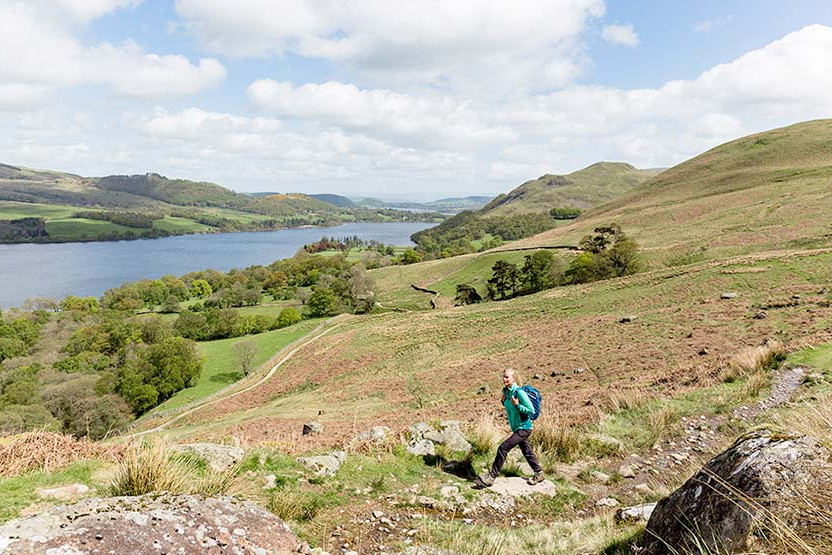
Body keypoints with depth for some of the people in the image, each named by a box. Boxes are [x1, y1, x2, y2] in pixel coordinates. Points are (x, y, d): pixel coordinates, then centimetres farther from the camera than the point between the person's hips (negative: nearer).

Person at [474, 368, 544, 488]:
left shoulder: (519, 392, -23)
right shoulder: (506, 391, 1)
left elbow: (531, 410, -19)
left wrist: (517, 404, -27)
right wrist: (503, 401, -3)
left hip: (524, 428, -9)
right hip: (517, 428, 9)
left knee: (503, 448, -12)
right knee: (527, 452, 19)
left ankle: (491, 476, -5)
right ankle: (539, 474, 36)